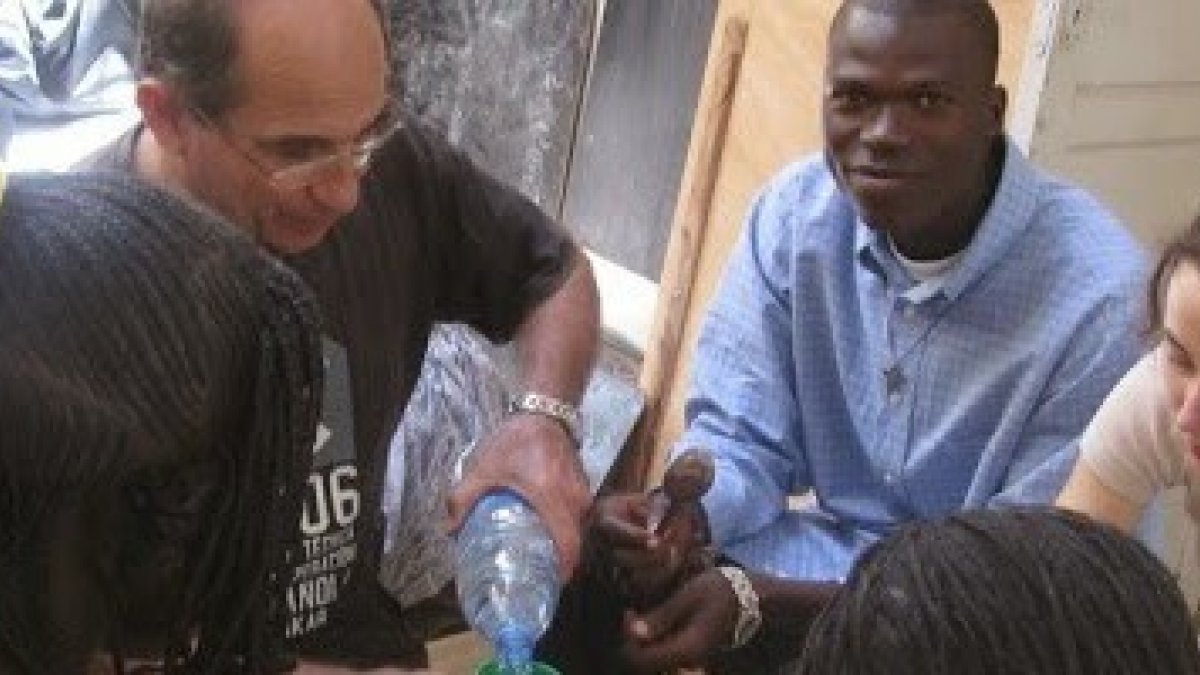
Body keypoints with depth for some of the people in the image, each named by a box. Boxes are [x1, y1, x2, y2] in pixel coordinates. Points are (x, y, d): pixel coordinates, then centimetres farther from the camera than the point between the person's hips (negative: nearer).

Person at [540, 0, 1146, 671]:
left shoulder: (1098, 300, -23)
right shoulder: (795, 211, -6)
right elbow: (741, 438, -2)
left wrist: (760, 600, -32)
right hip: (829, 550, 4)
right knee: (586, 580, -14)